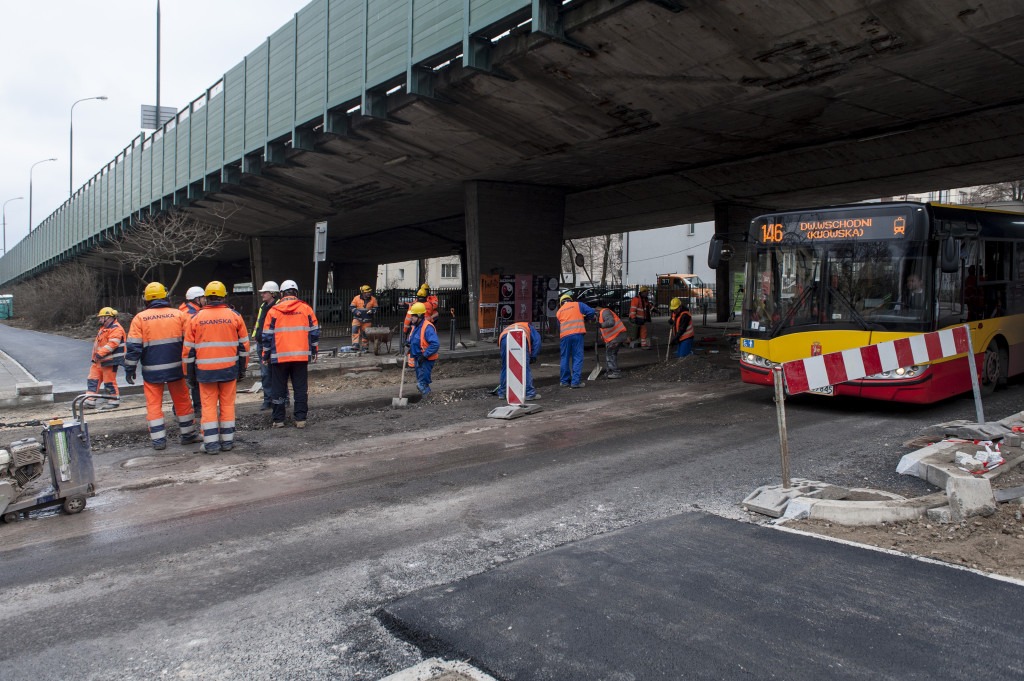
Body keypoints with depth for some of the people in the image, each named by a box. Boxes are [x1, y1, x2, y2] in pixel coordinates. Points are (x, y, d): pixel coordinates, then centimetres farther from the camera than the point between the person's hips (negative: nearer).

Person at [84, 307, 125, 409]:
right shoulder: (103, 328, 21)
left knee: (109, 381, -4)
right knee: (93, 379, 9)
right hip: (99, 360, 11)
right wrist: (95, 356, 24)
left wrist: (101, 353, -30)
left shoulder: (116, 329, -14)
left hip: (110, 361, -11)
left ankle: (114, 400, 7)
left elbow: (112, 343, -26)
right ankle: (90, 400, 12)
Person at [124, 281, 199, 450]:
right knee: (182, 402, 12)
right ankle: (188, 434, 19)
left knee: (154, 405, 7)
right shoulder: (179, 315, 1)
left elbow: (133, 346, -4)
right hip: (175, 368, 1)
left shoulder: (140, 318, -3)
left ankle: (159, 439, 7)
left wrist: (130, 369, 4)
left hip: (152, 371, -1)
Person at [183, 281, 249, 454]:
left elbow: (188, 349, 5)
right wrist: (242, 368, 14)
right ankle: (227, 441, 12)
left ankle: (211, 443, 4)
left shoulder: (196, 318, 2)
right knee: (227, 404, 8)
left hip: (205, 370, 0)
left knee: (208, 406, 5)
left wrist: (190, 373, 13)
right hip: (229, 369, 0)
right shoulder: (235, 316, 1)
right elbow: (243, 345, 5)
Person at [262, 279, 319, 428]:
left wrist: (266, 356, 11)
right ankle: (300, 419, 6)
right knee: (301, 388, 6)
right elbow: (314, 332, 5)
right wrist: (314, 352, 14)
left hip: (279, 357, -1)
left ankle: (278, 420, 11)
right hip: (302, 356, 1)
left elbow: (267, 336, 2)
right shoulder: (306, 309, 3)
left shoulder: (273, 311, 0)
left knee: (278, 389, 9)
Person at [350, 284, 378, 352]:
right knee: (355, 330, -20)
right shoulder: (356, 298, 0)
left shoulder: (373, 299, 3)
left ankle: (365, 348, 15)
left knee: (365, 334, 5)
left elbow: (375, 308, 9)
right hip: (357, 318, -1)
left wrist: (372, 311, -12)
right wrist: (356, 311, -13)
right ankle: (355, 345, -23)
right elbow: (351, 307, 5)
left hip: (367, 320, 1)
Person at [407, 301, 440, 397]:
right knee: (420, 380, 20)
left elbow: (435, 344, -30)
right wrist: (409, 344, 5)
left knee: (422, 383, -8)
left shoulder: (427, 327, -23)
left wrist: (424, 355, -27)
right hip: (417, 358, 10)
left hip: (426, 360, -10)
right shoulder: (416, 326, 8)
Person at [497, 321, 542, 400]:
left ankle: (501, 393, 27)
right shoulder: (529, 327, 36)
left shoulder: (507, 328, 46)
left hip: (504, 338, 4)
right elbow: (537, 340, 16)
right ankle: (530, 394, 7)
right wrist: (533, 356, 15)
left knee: (505, 368, 18)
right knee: (525, 369, 4)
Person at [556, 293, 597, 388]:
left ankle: (564, 381, 18)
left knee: (565, 358, 13)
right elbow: (591, 312, 4)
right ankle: (575, 381, -6)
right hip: (577, 333, -3)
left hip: (564, 336, 3)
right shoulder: (578, 305, 13)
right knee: (577, 358, 0)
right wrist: (585, 319, 21)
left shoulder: (559, 311, 20)